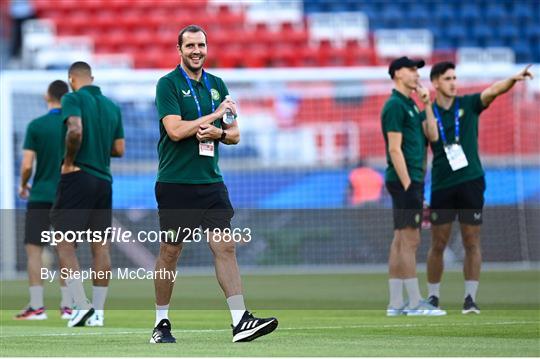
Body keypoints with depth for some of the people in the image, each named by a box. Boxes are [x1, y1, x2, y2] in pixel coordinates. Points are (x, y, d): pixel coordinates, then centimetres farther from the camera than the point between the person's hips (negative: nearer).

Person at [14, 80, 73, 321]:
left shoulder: (35, 126, -6)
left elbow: (27, 166, -10)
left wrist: (23, 185, 9)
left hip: (40, 196, -3)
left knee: (34, 249, 1)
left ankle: (37, 306, -6)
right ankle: (67, 307, 7)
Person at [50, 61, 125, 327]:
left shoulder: (73, 99, -5)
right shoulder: (112, 106, 12)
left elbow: (75, 130, -23)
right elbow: (119, 149, 12)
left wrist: (69, 161, -11)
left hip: (77, 176, -6)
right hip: (104, 180, 6)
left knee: (65, 244, -3)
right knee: (100, 246, 6)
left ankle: (81, 305, -16)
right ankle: (98, 312, 5)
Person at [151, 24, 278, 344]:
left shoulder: (217, 85, 13)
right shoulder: (168, 84, -4)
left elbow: (234, 134, 15)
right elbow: (175, 130, -16)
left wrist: (218, 132, -7)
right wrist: (215, 115, -10)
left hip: (210, 182, 4)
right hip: (175, 183, -4)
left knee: (225, 247, -5)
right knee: (170, 252, 3)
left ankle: (240, 321, -10)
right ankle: (162, 323, 15)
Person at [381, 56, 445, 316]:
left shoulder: (411, 106, 19)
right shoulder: (395, 105, -10)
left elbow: (432, 136, 13)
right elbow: (395, 149, -16)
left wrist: (427, 105, 8)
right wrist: (407, 185, -19)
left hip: (411, 181, 10)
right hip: (404, 180, -10)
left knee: (400, 241, 8)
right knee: (409, 240, -9)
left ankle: (396, 304, 9)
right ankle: (415, 303, -9)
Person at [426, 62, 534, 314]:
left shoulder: (468, 105, 3)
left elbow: (493, 91, -15)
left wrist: (513, 79, -33)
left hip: (471, 182, 0)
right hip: (442, 187, 0)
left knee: (472, 243, -1)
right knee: (438, 244, 3)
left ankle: (470, 298, 3)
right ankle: (433, 297, 15)